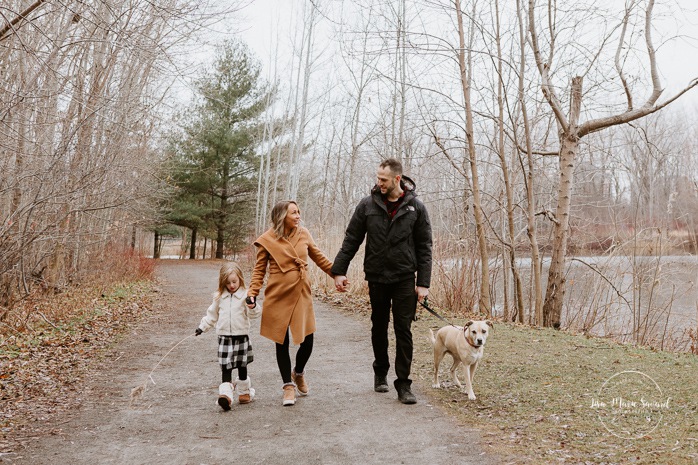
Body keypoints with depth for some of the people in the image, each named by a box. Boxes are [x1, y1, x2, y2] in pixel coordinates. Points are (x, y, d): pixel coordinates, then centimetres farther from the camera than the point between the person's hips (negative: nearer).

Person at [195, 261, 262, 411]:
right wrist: (202, 327, 19)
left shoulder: (245, 295, -6)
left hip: (241, 336, -2)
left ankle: (244, 392, 27)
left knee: (242, 366, 11)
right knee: (226, 368, -5)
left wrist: (253, 307, -33)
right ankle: (226, 395, -12)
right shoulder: (219, 297, 7)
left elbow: (254, 314, -12)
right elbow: (212, 314, 19)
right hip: (224, 337, 2)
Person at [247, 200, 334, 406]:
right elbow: (259, 270, 1)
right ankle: (288, 385, 23)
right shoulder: (267, 240, -6)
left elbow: (319, 258, 15)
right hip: (278, 297, -3)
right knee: (282, 342, 6)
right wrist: (252, 293, -10)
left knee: (307, 341, 3)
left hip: (302, 294, 3)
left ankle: (298, 373, 33)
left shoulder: (303, 234, 3)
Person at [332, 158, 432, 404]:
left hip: (404, 279, -1)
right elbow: (351, 240, 3)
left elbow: (424, 247, 0)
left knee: (403, 330, -2)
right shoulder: (368, 205, 0)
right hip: (376, 278, 2)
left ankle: (403, 384, 7)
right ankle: (380, 372, 33)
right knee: (379, 328, 14)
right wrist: (339, 270, -2)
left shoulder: (416, 207, -2)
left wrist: (424, 282, -5)